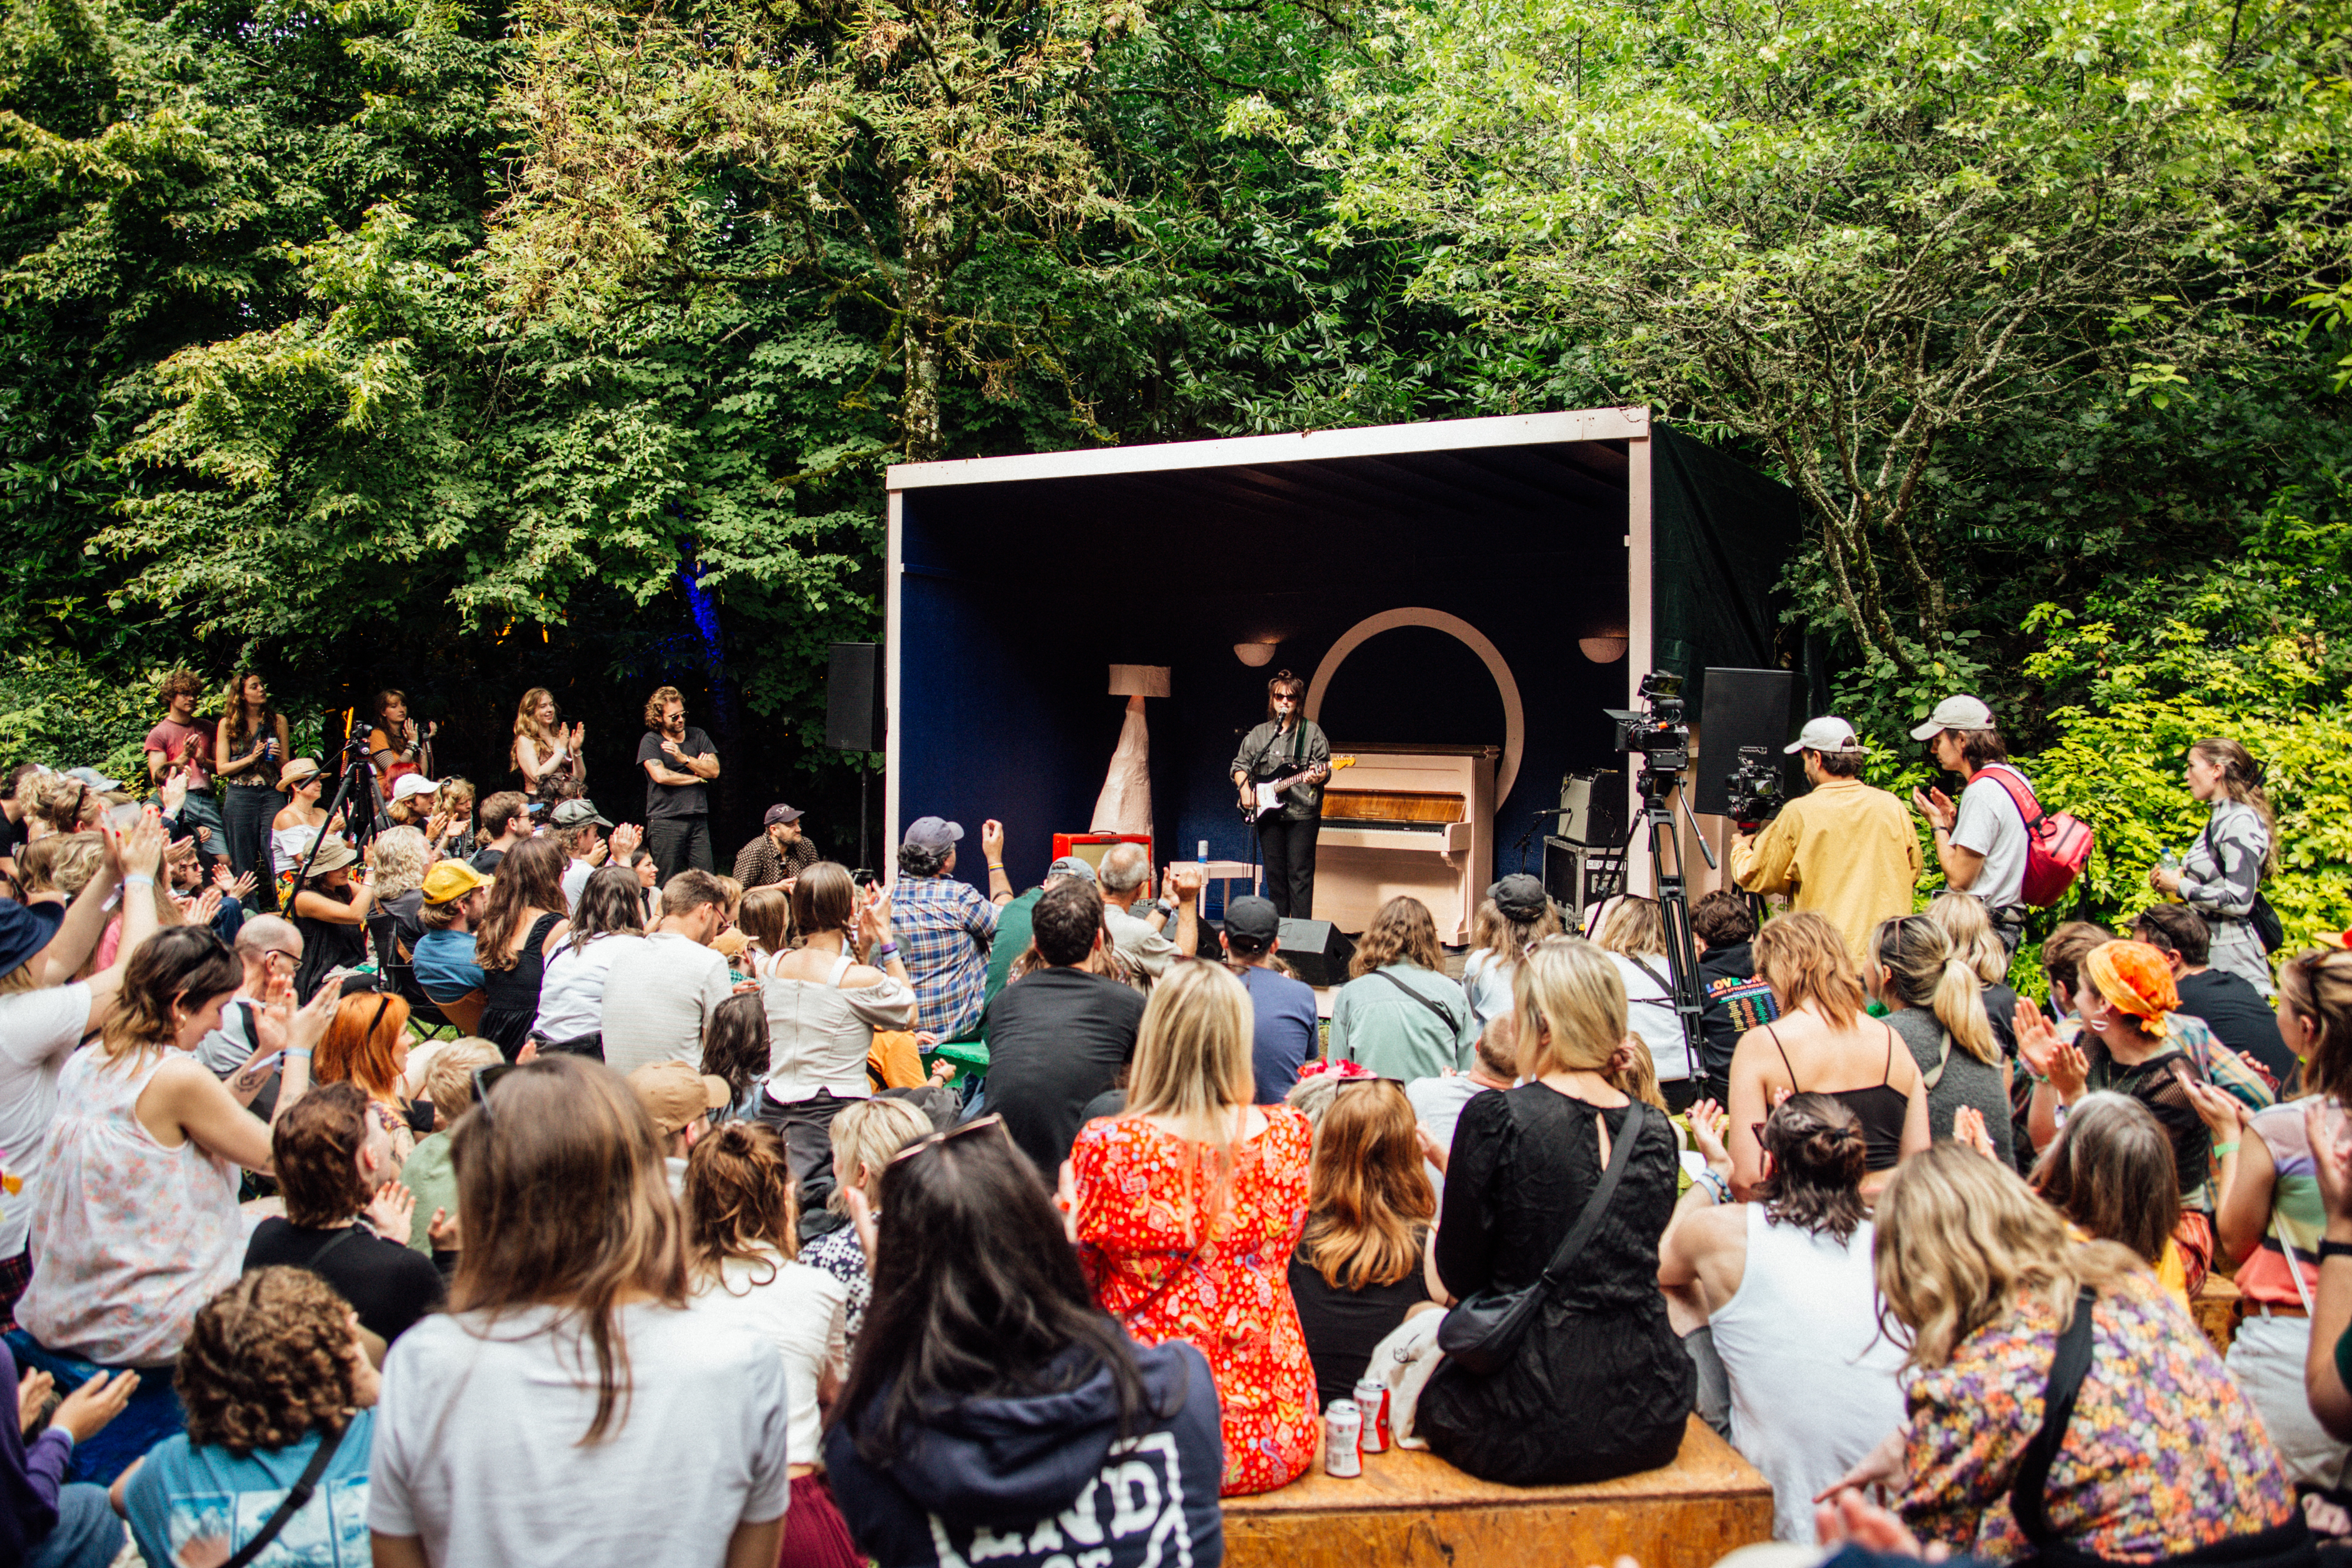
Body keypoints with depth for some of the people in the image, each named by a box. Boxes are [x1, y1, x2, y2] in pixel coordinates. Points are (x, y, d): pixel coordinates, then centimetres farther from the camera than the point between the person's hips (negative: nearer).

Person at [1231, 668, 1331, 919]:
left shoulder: (1312, 731, 3)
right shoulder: (1258, 734, 13)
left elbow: (1325, 768, 0)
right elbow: (1239, 765, 16)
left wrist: (1317, 776, -22)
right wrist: (1245, 790, 0)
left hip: (1303, 813, -4)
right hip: (1268, 813, 4)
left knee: (1300, 873, -7)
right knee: (1275, 874, 8)